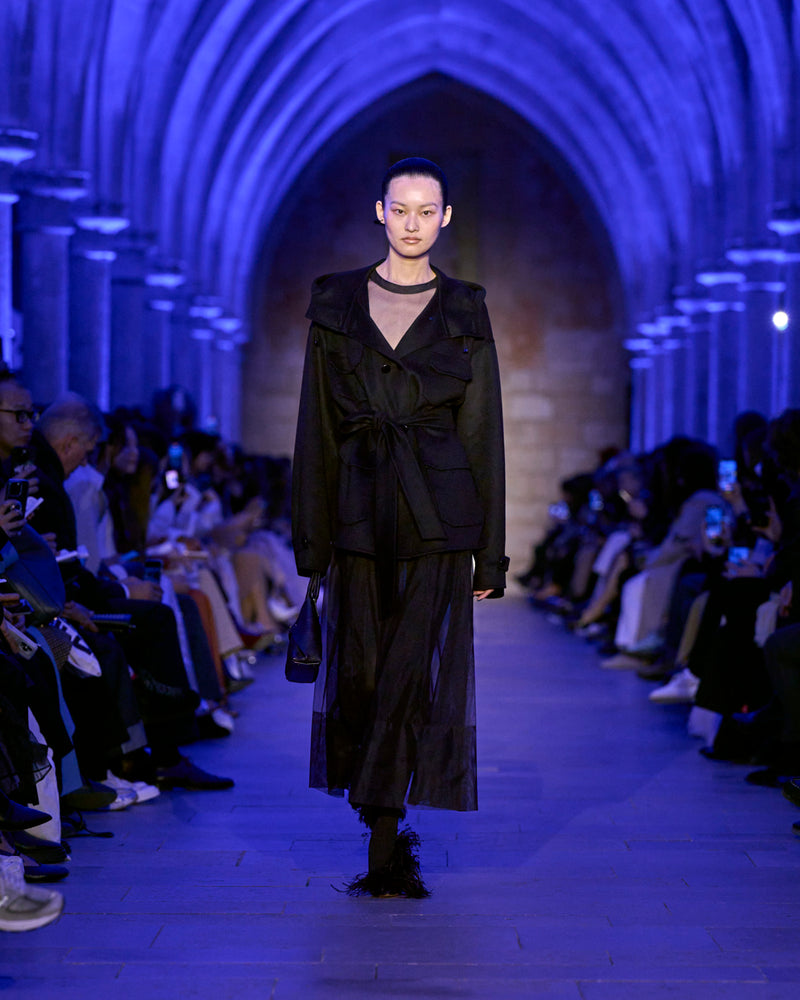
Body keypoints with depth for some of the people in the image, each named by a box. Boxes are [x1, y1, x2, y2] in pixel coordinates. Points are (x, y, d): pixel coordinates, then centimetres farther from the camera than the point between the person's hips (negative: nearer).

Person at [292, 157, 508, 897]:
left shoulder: (465, 315, 6)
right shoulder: (337, 306, 8)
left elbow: (485, 434, 5)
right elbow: (317, 430, 8)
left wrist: (492, 551, 1)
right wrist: (311, 538, 3)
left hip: (437, 518, -1)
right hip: (361, 517, 2)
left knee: (416, 672, -7)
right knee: (360, 674, 3)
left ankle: (383, 845, 0)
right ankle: (390, 842, 16)